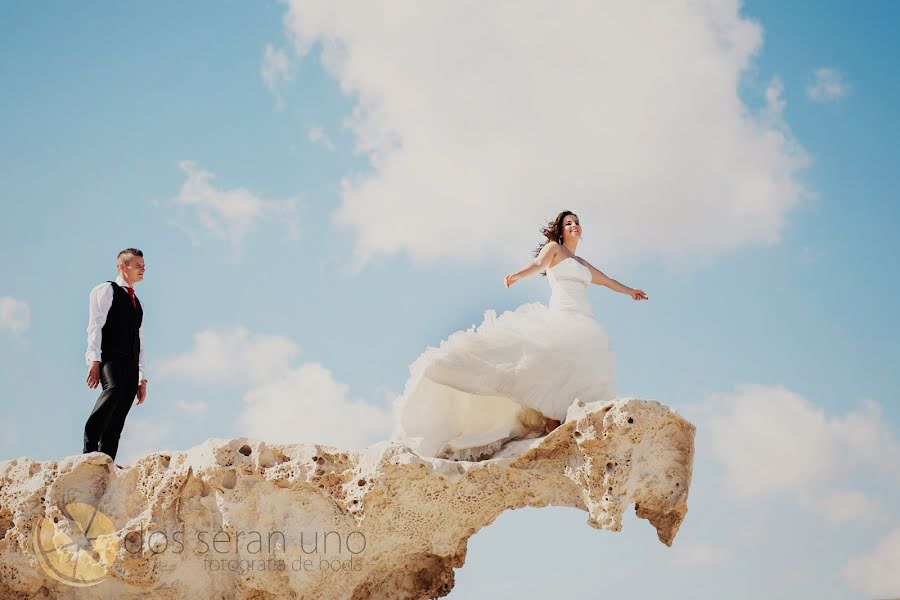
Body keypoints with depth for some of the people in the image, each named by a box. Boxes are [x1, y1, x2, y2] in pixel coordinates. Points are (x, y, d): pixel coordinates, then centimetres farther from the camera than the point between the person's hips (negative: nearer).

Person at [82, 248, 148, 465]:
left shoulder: (136, 302, 30)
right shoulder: (106, 290, 9)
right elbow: (95, 325, -4)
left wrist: (142, 378, 19)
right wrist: (94, 360, -17)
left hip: (130, 365, 7)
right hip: (110, 357, -7)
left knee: (117, 422, -4)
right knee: (114, 388, -34)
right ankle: (90, 451, -33)